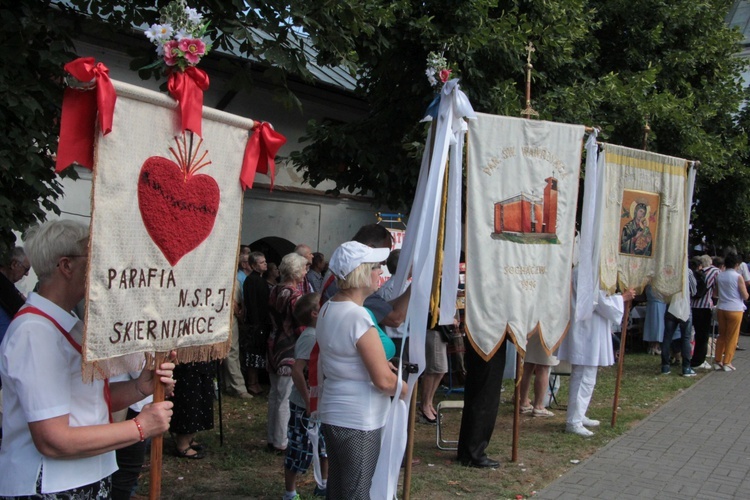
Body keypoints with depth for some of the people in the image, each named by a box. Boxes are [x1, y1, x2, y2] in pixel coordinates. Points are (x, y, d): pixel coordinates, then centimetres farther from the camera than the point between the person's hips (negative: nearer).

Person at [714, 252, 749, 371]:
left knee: (722, 335, 16)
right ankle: (727, 363, 7)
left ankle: (717, 361, 17)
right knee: (732, 337, 5)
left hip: (721, 308, 5)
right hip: (735, 309, -5)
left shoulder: (719, 276, 3)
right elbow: (745, 296, -8)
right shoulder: (738, 277, -11)